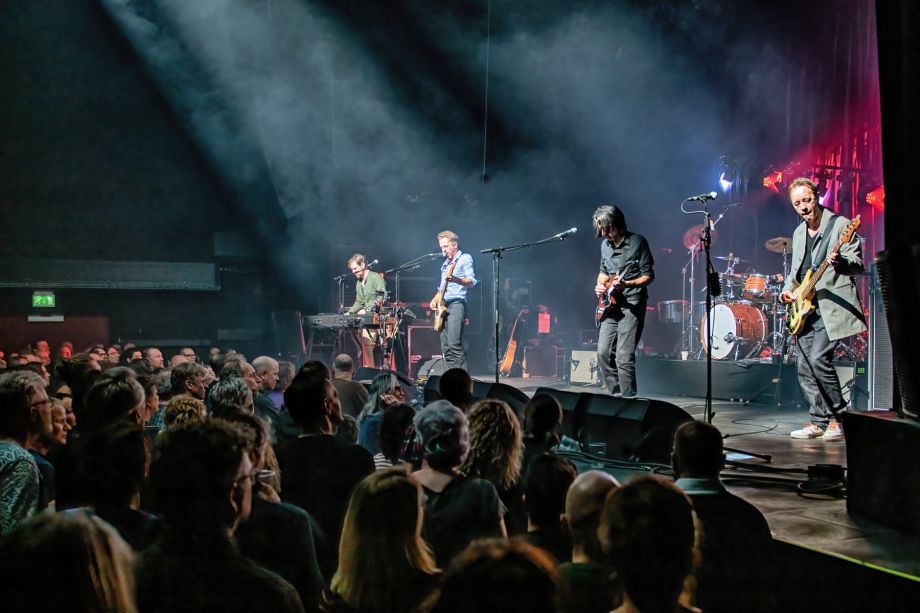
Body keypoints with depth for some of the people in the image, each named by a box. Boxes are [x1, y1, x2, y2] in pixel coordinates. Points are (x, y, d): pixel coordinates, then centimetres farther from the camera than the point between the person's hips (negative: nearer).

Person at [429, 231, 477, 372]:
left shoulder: (465, 258, 1)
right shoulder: (445, 263, 24)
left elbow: (472, 282, -11)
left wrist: (456, 279, -29)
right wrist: (435, 299, 13)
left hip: (456, 303, -8)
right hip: (443, 307, 8)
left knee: (454, 344, -19)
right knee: (446, 348, 3)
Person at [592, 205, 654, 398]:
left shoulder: (637, 242, -8)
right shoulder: (605, 244, 12)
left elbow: (648, 276, -8)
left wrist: (626, 284, -24)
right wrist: (599, 285, 5)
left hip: (632, 304, -7)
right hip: (611, 304, 7)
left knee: (624, 357, -13)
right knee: (603, 352, 3)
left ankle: (628, 399, -6)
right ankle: (616, 395, 14)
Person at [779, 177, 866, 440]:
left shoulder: (840, 224, -5)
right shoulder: (799, 233, 17)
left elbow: (858, 264, -9)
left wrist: (840, 261, -31)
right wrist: (787, 289, 7)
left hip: (832, 307, -8)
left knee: (819, 359, -19)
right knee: (803, 367, 5)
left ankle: (839, 418, -5)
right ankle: (819, 422, 15)